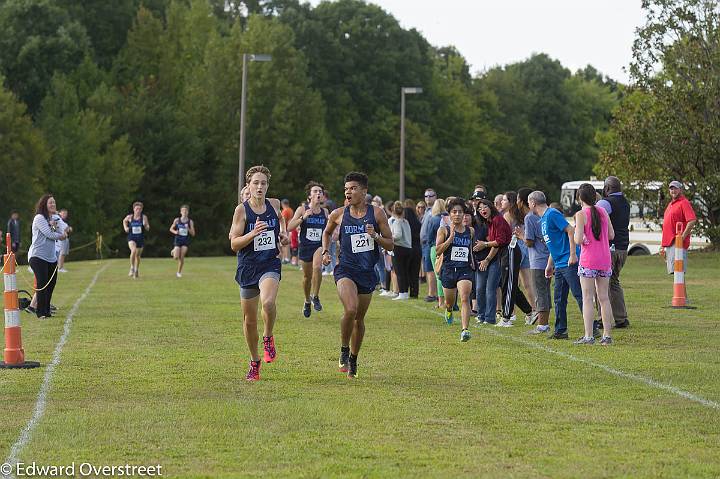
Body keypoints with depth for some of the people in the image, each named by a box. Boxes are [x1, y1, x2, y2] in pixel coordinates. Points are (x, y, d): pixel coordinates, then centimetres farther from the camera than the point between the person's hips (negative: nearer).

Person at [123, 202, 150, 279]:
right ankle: (132, 268, -14)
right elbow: (124, 221, 20)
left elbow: (147, 229, -2)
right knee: (133, 251, -28)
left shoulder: (144, 217, -5)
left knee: (138, 255, 12)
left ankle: (136, 270, 35)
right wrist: (125, 227, 4)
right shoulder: (129, 217, -3)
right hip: (131, 238, -1)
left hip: (140, 238, 1)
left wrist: (146, 225, -23)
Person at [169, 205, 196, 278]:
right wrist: (175, 232, -11)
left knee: (182, 257, -5)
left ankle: (179, 272, 11)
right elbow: (171, 229, 10)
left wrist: (188, 229, -18)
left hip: (185, 241, 0)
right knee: (176, 257, -9)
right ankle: (173, 251, 27)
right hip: (178, 240, 0)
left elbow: (193, 234, 0)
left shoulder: (190, 222, -2)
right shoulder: (177, 220, -2)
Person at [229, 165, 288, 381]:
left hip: (270, 264, 0)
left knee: (268, 302, -31)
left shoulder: (274, 204, 4)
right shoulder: (242, 210, -6)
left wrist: (283, 233, 12)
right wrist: (253, 233, -23)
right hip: (248, 268, 0)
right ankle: (254, 363, 27)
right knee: (249, 319, 8)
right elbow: (234, 244, -8)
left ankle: (268, 338, -3)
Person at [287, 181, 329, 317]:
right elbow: (289, 227, -14)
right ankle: (307, 301, 36)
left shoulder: (325, 212, 4)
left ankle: (315, 297, -11)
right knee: (307, 276, 11)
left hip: (319, 245, 0)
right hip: (305, 246, 0)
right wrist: (303, 217, -24)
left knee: (317, 267, -28)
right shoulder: (302, 209, -5)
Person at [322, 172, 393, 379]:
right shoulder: (338, 214, 0)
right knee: (350, 310, -25)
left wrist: (375, 236, -15)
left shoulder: (377, 213, -1)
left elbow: (390, 245, 2)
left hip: (367, 272, 2)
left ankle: (353, 358, 32)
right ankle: (344, 350, -4)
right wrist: (325, 251, 6)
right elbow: (327, 232, 22)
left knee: (359, 318, 12)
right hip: (345, 269, -2)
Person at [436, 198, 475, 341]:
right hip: (448, 269, 0)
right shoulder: (444, 230, -1)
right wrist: (451, 237, -18)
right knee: (450, 301, 16)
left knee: (465, 298, -22)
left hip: (465, 269, 0)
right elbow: (438, 251, -10)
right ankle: (448, 310, 55)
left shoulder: (470, 231, 8)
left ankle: (464, 330, -28)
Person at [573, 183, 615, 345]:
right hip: (605, 259, 5)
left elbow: (578, 240, -16)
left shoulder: (581, 215, -10)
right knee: (604, 298, 9)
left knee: (587, 298, -2)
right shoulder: (603, 212, 7)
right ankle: (607, 335, 9)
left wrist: (578, 236, 5)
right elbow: (611, 235, 13)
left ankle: (589, 336, -6)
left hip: (588, 261, -5)